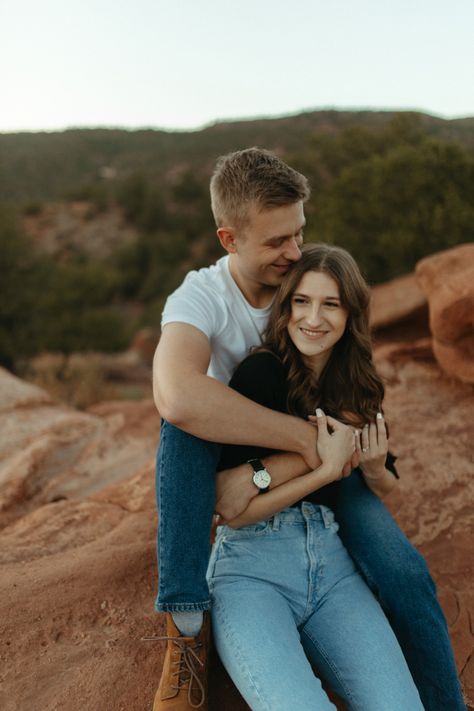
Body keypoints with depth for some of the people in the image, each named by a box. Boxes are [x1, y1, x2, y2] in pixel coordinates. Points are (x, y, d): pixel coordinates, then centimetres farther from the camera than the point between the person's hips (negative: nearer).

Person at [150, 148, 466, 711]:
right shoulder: (199, 298, -22)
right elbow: (176, 395, -46)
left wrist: (261, 476, -31)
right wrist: (305, 437, -42)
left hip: (318, 463, 1)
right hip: (230, 455, 0)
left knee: (404, 575, -24)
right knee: (186, 418, -34)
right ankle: (186, 627, -28)